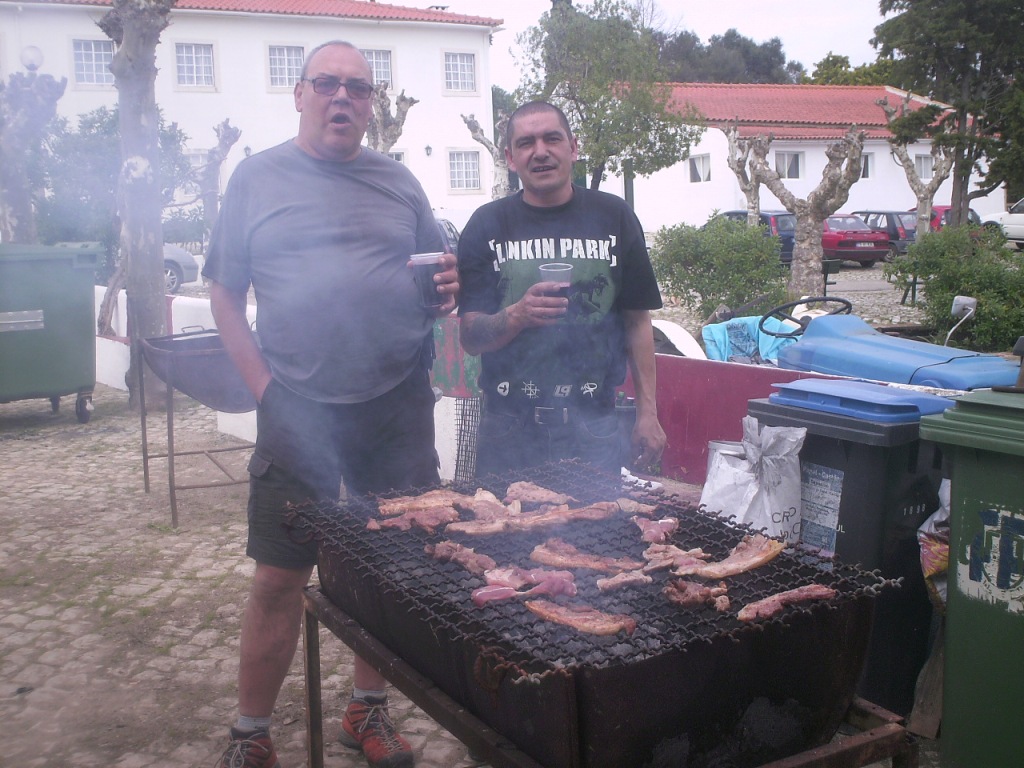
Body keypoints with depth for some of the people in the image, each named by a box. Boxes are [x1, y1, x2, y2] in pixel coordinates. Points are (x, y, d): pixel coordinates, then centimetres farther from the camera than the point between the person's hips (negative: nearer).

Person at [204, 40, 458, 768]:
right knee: (280, 576, 2)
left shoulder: (396, 180, 10)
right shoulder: (258, 178, 4)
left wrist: (448, 287, -7)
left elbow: (438, 271, 17)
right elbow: (226, 296, 5)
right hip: (298, 409, -2)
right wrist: (264, 385, -6)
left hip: (397, 406, 3)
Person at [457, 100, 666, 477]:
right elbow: (470, 336, -2)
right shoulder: (487, 224, 1)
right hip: (510, 429, 0)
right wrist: (517, 316, -22)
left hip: (594, 428, 1)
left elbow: (637, 321, 6)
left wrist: (648, 412, 2)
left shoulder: (613, 217, 4)